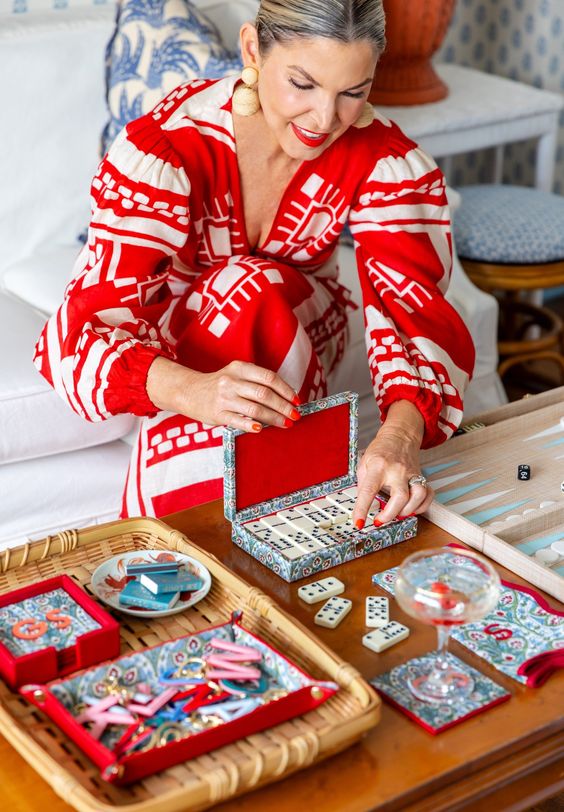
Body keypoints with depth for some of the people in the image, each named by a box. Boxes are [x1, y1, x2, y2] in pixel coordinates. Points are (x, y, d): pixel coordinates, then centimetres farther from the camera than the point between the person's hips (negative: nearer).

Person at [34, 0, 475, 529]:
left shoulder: (381, 160, -22)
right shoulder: (167, 147, -31)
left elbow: (413, 306, -30)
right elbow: (84, 327, -37)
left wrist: (402, 431, -52)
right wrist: (191, 391, -59)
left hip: (299, 333, 3)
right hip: (176, 327, -2)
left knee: (262, 288, -32)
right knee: (253, 287, -35)